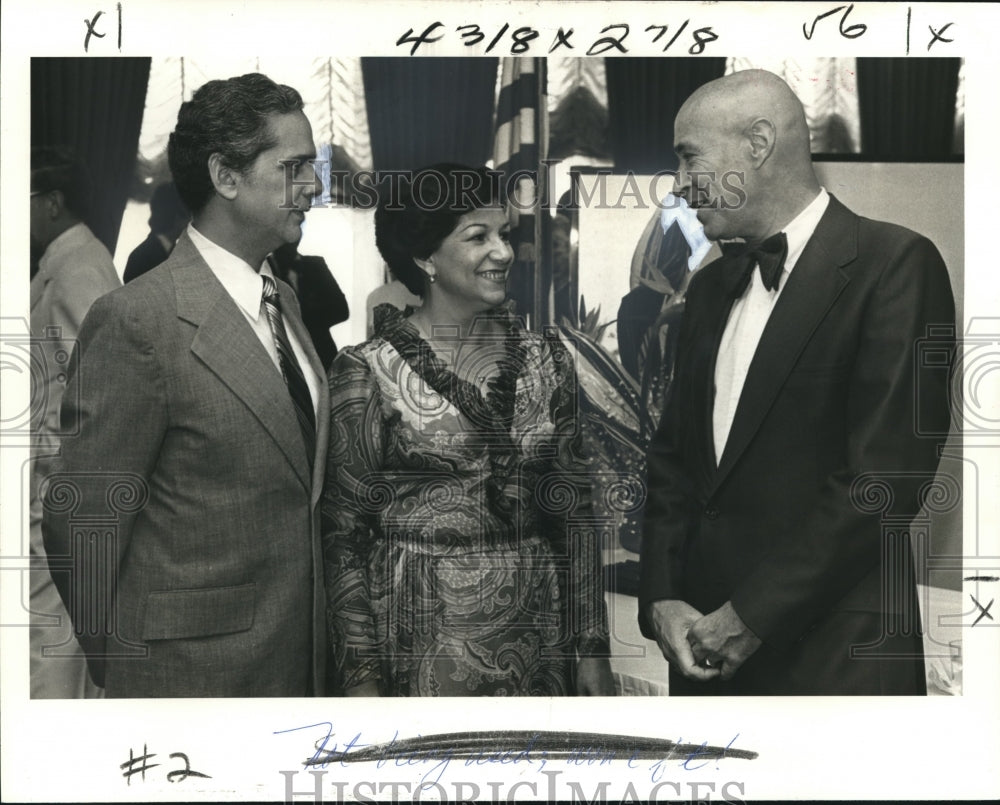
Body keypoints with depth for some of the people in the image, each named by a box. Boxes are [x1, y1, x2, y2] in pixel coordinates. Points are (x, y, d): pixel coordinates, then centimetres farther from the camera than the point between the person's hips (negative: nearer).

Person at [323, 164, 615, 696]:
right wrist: (360, 673, -9)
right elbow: (345, 531, -5)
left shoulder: (545, 361, 4)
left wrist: (592, 647, 4)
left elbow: (573, 511, 6)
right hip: (421, 642, -3)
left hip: (536, 629, 4)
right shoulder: (368, 371, -7)